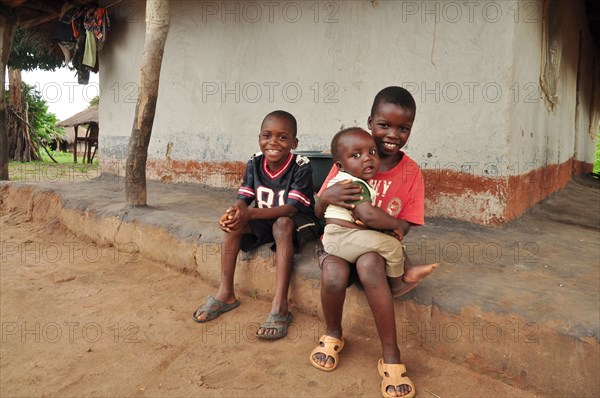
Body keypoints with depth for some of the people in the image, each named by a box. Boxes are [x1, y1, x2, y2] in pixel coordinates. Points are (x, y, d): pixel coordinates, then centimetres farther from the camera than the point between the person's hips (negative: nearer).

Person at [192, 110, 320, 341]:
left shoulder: (301, 167, -22)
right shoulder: (255, 164, -8)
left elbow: (292, 208, -31)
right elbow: (243, 199, -9)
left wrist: (250, 213, -43)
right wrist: (234, 212, -36)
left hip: (297, 222, -5)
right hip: (264, 220, 5)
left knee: (282, 225, -36)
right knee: (233, 223, -17)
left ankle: (280, 306, -37)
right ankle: (226, 294, -8)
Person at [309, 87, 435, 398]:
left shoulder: (410, 172, -2)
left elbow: (403, 226, -4)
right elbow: (319, 212, -2)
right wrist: (326, 197, -26)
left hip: (380, 246, 0)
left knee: (368, 263, -35)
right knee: (333, 276, -31)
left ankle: (391, 357, -20)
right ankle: (332, 334, 3)